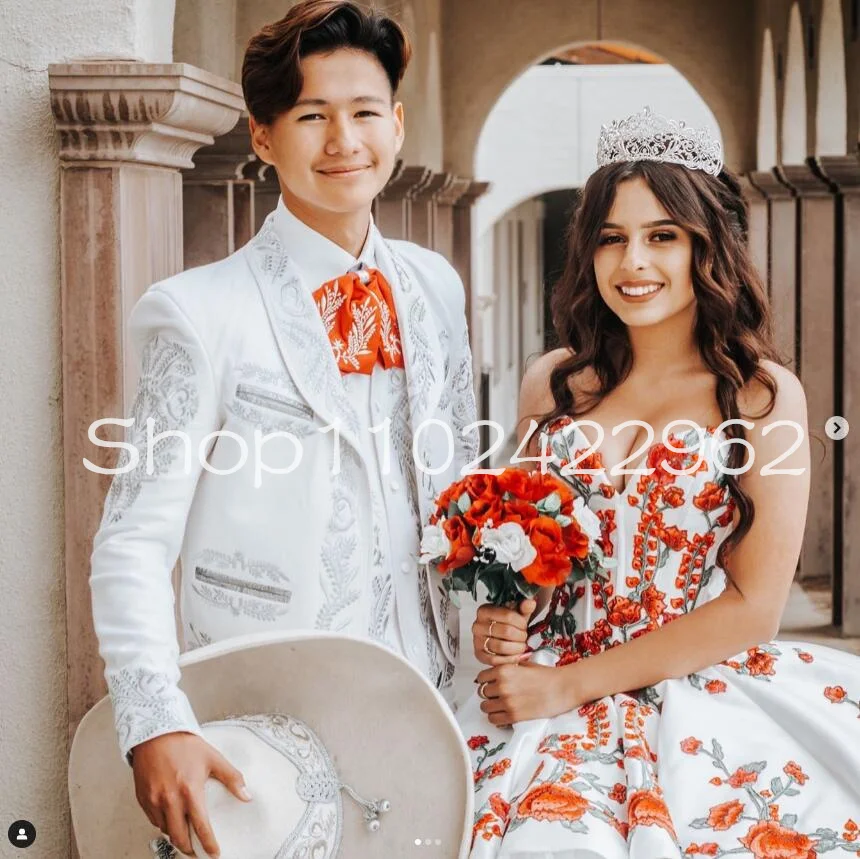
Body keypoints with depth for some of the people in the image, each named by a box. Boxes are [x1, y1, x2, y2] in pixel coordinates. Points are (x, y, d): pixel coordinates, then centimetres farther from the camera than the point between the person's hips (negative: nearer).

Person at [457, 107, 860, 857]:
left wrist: (573, 684, -11)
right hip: (542, 697, 2)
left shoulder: (763, 394, -3)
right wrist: (496, 617, -3)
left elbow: (754, 607, -7)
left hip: (702, 702, -2)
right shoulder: (551, 383, 7)